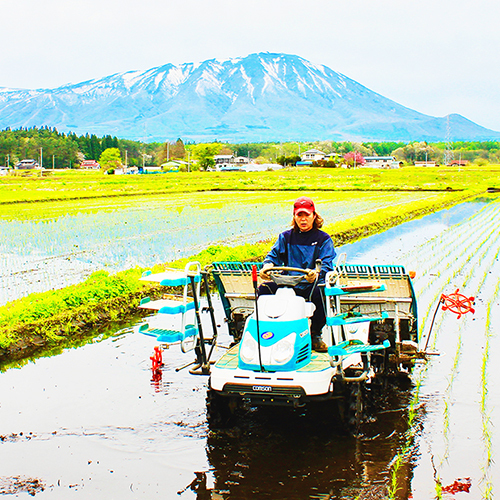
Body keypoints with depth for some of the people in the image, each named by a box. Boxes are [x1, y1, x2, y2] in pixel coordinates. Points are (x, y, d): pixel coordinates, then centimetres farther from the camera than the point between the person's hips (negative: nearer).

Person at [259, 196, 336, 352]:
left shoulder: (323, 239, 7)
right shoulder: (286, 237, 16)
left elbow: (326, 264, -6)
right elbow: (274, 254, 7)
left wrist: (316, 273, -31)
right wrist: (267, 265, -19)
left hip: (310, 285, -2)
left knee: (319, 293, -37)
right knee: (264, 288, -24)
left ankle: (315, 334, -14)